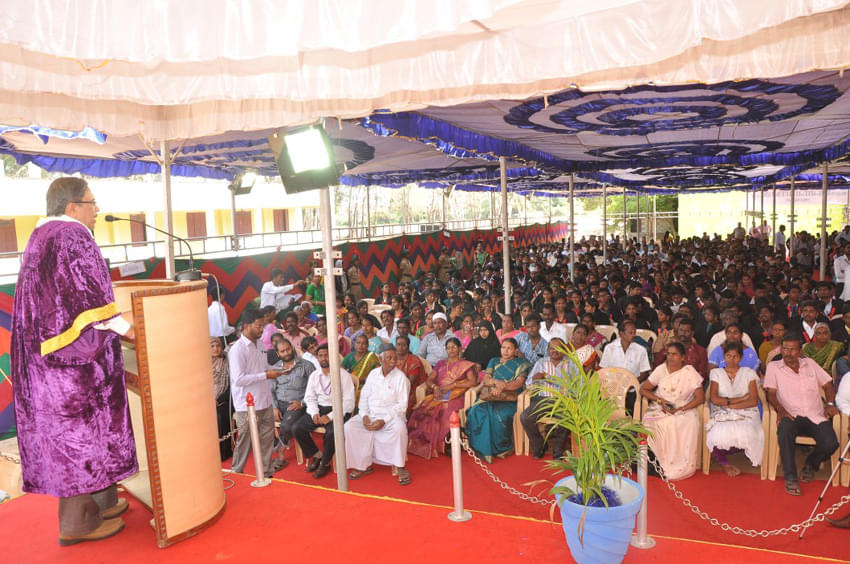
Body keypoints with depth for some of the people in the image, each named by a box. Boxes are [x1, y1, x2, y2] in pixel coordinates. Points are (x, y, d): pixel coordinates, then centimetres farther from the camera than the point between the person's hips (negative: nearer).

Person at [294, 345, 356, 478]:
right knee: (297, 428, -14)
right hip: (319, 409, 5)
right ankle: (316, 455, 8)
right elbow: (309, 397, 12)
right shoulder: (314, 375, 11)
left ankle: (325, 463, -5)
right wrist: (314, 413, -9)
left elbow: (348, 401, -12)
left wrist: (330, 416, -20)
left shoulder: (343, 374, -7)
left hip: (338, 411, -5)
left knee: (331, 432, -33)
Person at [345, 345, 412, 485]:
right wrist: (364, 415, -8)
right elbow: (364, 397, 10)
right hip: (370, 414, 4)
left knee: (399, 427, -36)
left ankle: (400, 467, -17)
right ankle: (363, 464, -7)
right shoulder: (373, 374, 7)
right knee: (349, 426, -18)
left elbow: (402, 405, -10)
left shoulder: (400, 377, -6)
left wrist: (384, 420, -20)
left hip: (391, 415, -4)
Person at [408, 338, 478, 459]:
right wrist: (435, 387, -7)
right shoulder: (440, 364, 25)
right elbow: (429, 380, 16)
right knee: (421, 410, -28)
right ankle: (422, 444, -20)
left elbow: (473, 381, -3)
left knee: (447, 412, -37)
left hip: (455, 397, -3)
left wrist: (452, 385, -10)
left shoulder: (466, 365, 13)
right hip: (438, 396, 3)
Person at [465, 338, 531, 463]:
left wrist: (502, 387, -17)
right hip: (489, 396, 3)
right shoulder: (494, 361, 27)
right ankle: (484, 449, -28)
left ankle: (502, 448, -16)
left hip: (508, 398, -3)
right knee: (477, 411, -30)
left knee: (499, 414, -36)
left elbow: (519, 383, -1)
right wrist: (496, 381, -9)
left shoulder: (520, 363, 15)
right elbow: (485, 379, 14)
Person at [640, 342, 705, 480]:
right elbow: (643, 389, 5)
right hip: (659, 409, 1)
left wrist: (680, 409, -15)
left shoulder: (690, 372, -1)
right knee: (659, 425, -29)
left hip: (683, 410, -1)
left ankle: (680, 467, -15)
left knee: (691, 423, -30)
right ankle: (658, 462, -13)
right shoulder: (661, 369, 4)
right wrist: (660, 400, -11)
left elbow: (700, 398, -4)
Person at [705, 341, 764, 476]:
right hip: (722, 414, 0)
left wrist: (729, 404, -10)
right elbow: (714, 399, -3)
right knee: (721, 434, -35)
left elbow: (754, 401, -2)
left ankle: (720, 456, -4)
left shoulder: (749, 373, 10)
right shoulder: (716, 373, 11)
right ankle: (725, 464, -1)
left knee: (746, 433, -35)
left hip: (745, 414, 0)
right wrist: (740, 399, -8)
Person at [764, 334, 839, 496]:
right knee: (785, 430, -38)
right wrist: (780, 409, -18)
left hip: (816, 416, 3)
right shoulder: (773, 367, 8)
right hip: (791, 416, -3)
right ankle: (790, 477, -24)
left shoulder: (810, 363, 18)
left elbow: (827, 384, 19)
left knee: (831, 443, -25)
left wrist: (830, 404, 2)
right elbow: (771, 392, 0)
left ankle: (810, 464, 11)